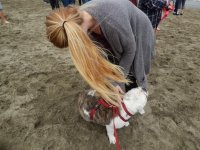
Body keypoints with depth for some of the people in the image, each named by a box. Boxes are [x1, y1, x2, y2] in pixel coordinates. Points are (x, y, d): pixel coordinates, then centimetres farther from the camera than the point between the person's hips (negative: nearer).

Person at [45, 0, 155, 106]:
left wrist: (116, 82, -20)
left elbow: (130, 49, -27)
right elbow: (99, 55, -21)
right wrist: (112, 83, -26)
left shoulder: (111, 19, -44)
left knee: (132, 73, 5)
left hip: (138, 35, -4)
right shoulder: (77, 18, -24)